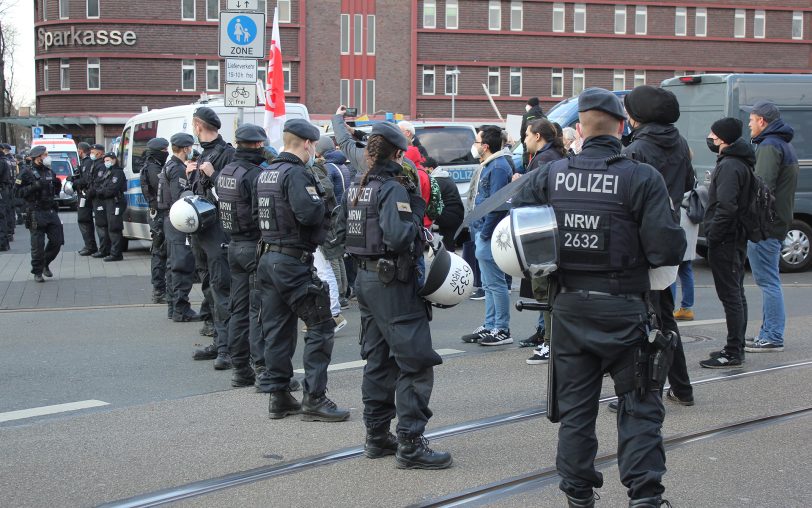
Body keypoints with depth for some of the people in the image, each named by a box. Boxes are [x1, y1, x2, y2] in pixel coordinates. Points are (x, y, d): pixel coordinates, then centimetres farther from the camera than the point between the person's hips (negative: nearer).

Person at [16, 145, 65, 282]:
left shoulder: (50, 172, 15)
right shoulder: (27, 173, -5)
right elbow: (19, 191, -11)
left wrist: (58, 185, 2)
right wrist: (35, 186, -21)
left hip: (51, 211, 6)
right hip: (36, 213, -6)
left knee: (57, 240, 5)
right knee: (38, 244, -3)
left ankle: (45, 264, 26)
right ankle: (37, 272, 9)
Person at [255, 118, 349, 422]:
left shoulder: (265, 174, 13)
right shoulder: (297, 173, -15)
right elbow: (308, 212, -27)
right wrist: (326, 205, -6)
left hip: (267, 258, 9)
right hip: (294, 262, -9)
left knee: (276, 329, 12)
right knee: (320, 327, -3)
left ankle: (278, 396, 16)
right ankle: (314, 399, -4)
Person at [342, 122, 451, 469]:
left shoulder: (357, 188, 10)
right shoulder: (393, 189, -16)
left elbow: (347, 230, 15)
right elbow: (399, 237, -28)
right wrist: (416, 211, -13)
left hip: (366, 278, 9)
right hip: (393, 283, -9)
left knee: (378, 359, 16)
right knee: (415, 362, -5)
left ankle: (377, 436, 22)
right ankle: (410, 445, -7)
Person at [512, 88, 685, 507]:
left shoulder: (549, 175, 0)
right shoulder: (642, 178, -11)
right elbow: (666, 248, -17)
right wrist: (677, 242, 6)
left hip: (568, 308, 3)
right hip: (623, 310, -3)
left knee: (575, 408, 14)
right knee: (640, 407, 9)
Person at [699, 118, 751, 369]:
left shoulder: (729, 166, -19)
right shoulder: (740, 163, 15)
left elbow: (726, 207, -27)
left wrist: (712, 235, -19)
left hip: (724, 241, -11)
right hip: (737, 238, 11)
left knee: (731, 296, -8)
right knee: (736, 294, 16)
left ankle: (733, 353, -5)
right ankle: (736, 348, 25)